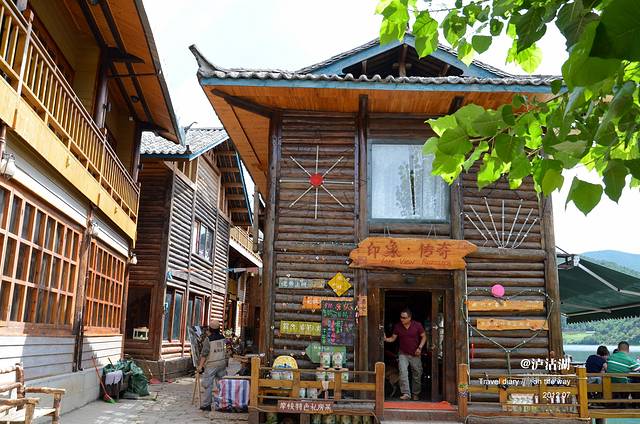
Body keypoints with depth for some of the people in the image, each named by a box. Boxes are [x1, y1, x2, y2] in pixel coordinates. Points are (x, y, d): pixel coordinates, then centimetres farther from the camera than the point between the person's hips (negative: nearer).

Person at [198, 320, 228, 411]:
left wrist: (200, 365, -8)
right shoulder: (223, 338, 1)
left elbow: (204, 354, -13)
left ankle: (206, 405, 3)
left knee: (208, 384, 1)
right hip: (222, 363, 5)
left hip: (211, 364, -5)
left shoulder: (208, 339, -14)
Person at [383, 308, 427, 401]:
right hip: (403, 354, 0)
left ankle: (416, 394, 27)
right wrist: (386, 339, -19)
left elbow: (424, 336, 0)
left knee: (417, 374, 8)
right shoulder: (397, 326, -6)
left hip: (415, 354, 0)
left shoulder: (417, 325, -10)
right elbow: (393, 338, 2)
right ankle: (406, 393, -15)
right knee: (403, 372, -17)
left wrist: (420, 347, -11)